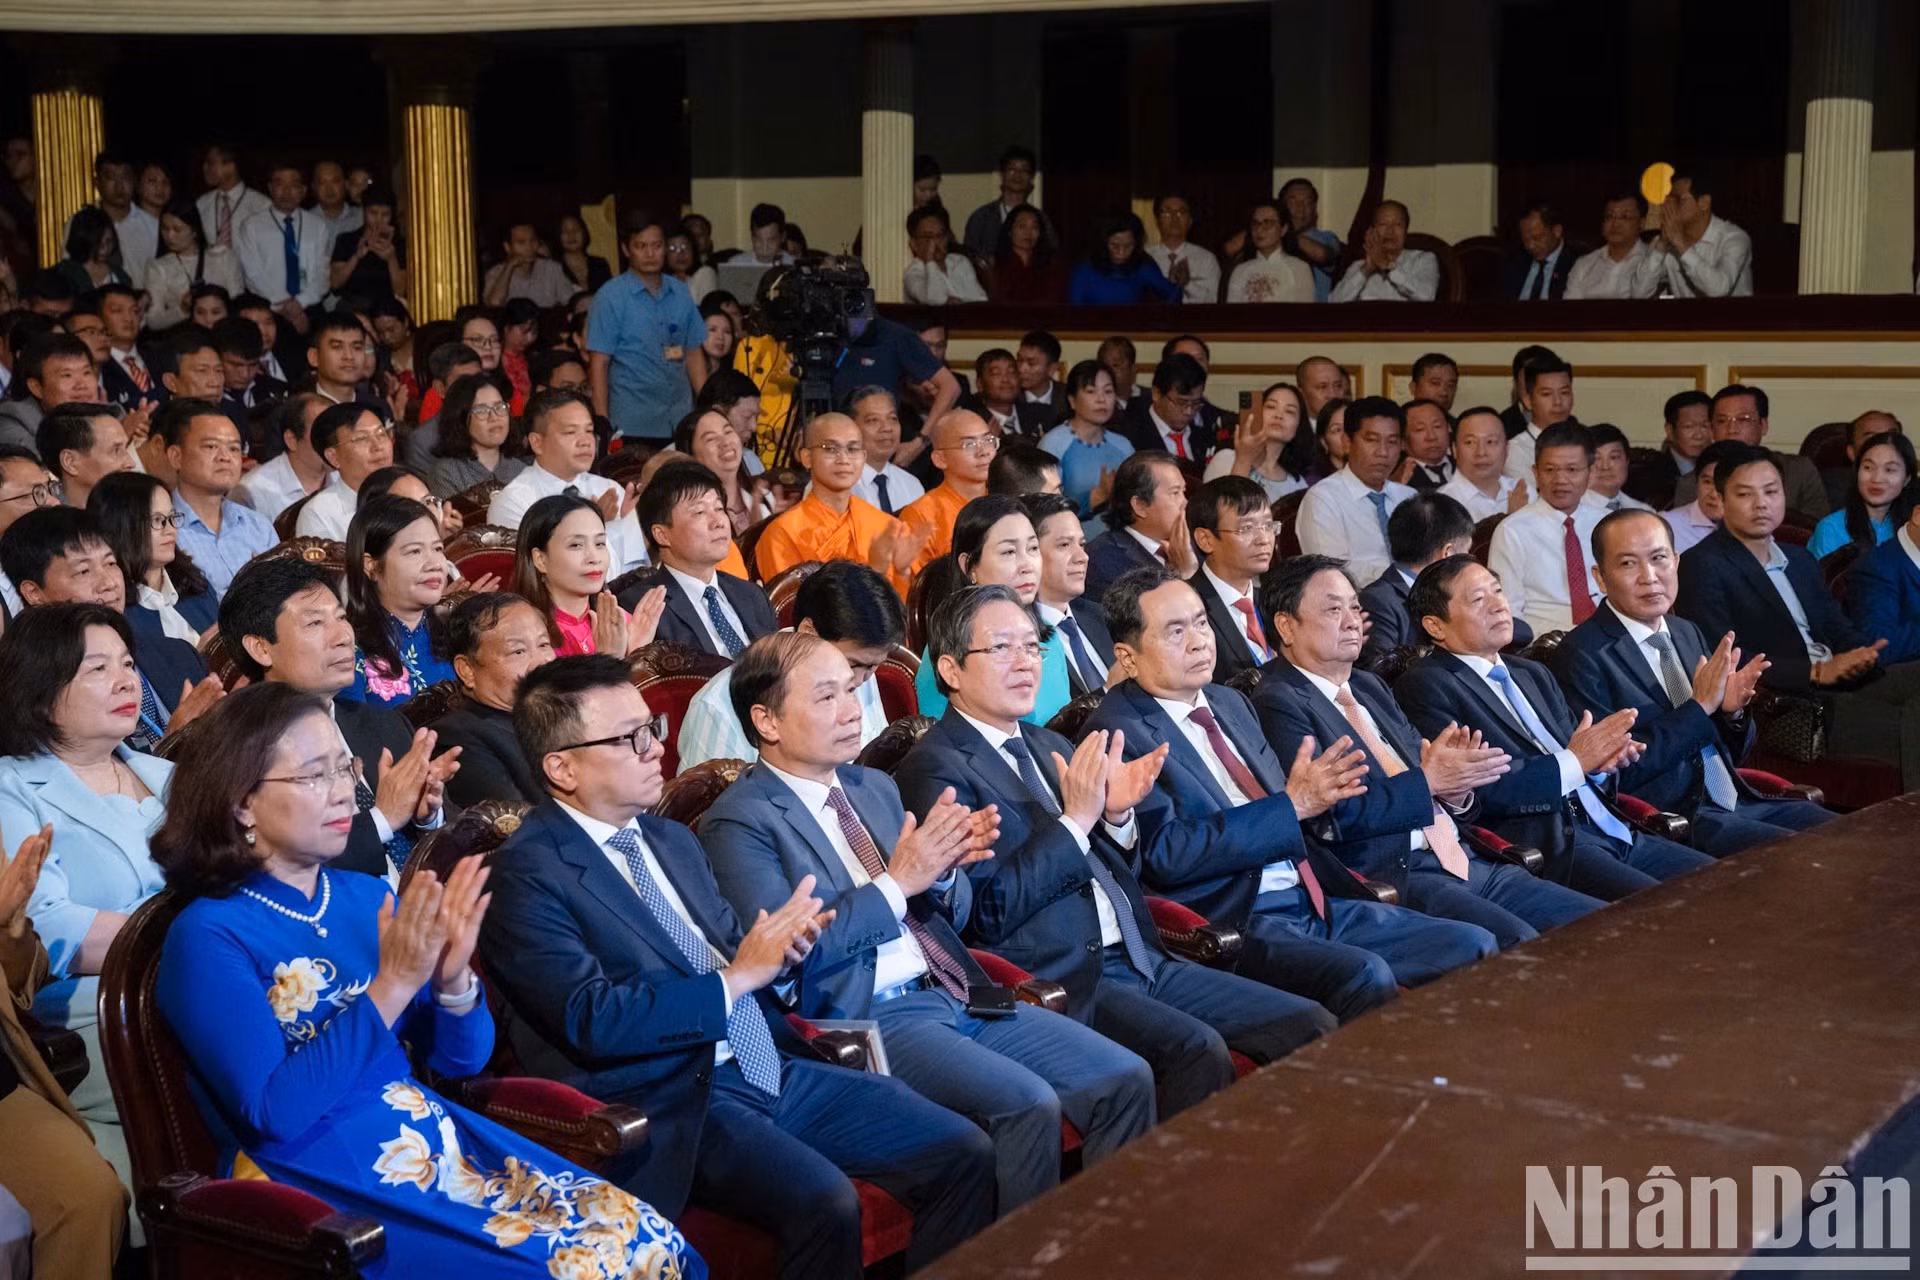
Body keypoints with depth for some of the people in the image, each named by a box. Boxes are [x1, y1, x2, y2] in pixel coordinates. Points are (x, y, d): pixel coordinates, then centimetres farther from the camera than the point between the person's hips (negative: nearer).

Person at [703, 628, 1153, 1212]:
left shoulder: (875, 786, 18)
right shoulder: (739, 821, -4)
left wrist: (944, 868, -3)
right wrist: (897, 883, -15)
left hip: (956, 994, 7)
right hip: (866, 1017, -7)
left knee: (1126, 1078, -7)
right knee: (1027, 1103, -27)